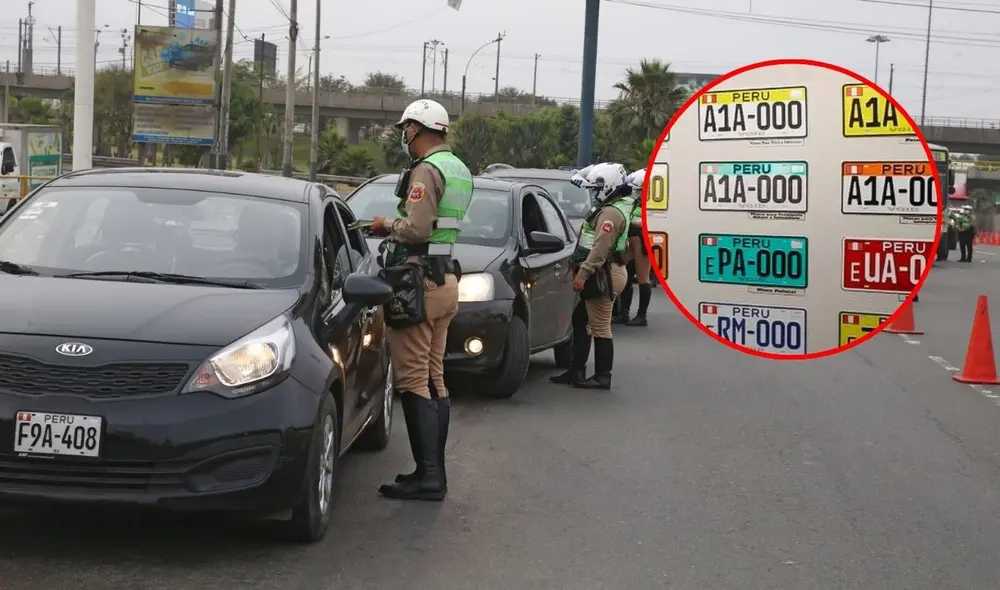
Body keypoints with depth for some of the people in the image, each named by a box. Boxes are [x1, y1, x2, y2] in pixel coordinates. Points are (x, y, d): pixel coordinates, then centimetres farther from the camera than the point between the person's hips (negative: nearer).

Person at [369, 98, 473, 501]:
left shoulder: (427, 170, -14)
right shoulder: (460, 170, 16)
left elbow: (417, 229, -22)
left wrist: (388, 225, -4)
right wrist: (397, 226, 13)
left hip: (419, 282, -10)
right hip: (446, 278, 10)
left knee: (413, 381, -8)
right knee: (434, 379, 13)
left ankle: (427, 475, -10)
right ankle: (434, 473, 18)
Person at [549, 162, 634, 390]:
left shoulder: (611, 213, -17)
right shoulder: (612, 209, 17)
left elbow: (600, 248, -24)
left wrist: (583, 273, -24)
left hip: (603, 275, -12)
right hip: (602, 274, 12)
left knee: (600, 327, -6)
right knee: (580, 320, 15)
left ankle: (602, 377, -1)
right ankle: (576, 371, 20)